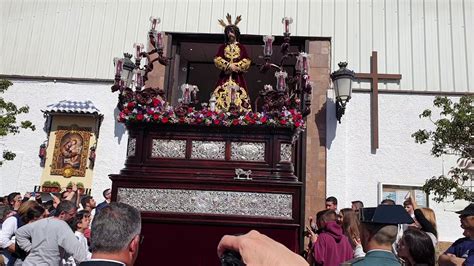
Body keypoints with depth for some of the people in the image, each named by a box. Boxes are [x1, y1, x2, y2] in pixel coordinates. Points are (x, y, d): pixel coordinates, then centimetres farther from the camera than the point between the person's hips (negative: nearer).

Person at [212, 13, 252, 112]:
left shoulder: (241, 47, 11)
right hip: (225, 76, 1)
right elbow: (217, 60, 2)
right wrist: (228, 65, -11)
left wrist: (236, 66, -12)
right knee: (222, 96, -11)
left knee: (238, 96, -11)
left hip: (237, 76, -1)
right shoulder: (223, 47, 15)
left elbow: (247, 61, 2)